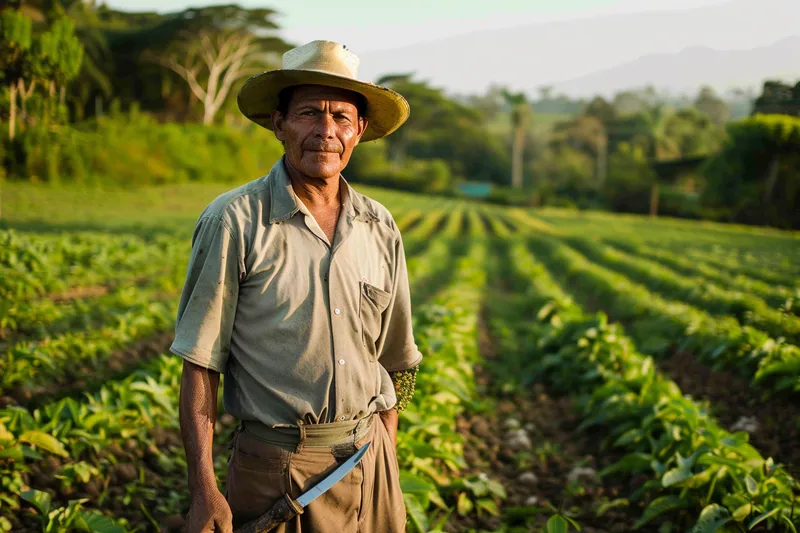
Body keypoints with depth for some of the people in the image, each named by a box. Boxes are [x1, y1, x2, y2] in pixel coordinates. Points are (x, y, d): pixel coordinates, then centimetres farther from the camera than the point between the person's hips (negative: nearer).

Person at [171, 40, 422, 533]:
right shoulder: (234, 221, -9)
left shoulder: (381, 229, 3)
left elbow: (393, 363, 11)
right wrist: (204, 492, -13)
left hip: (368, 462, 4)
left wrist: (387, 469, 10)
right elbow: (200, 366, -9)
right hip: (274, 470, -4)